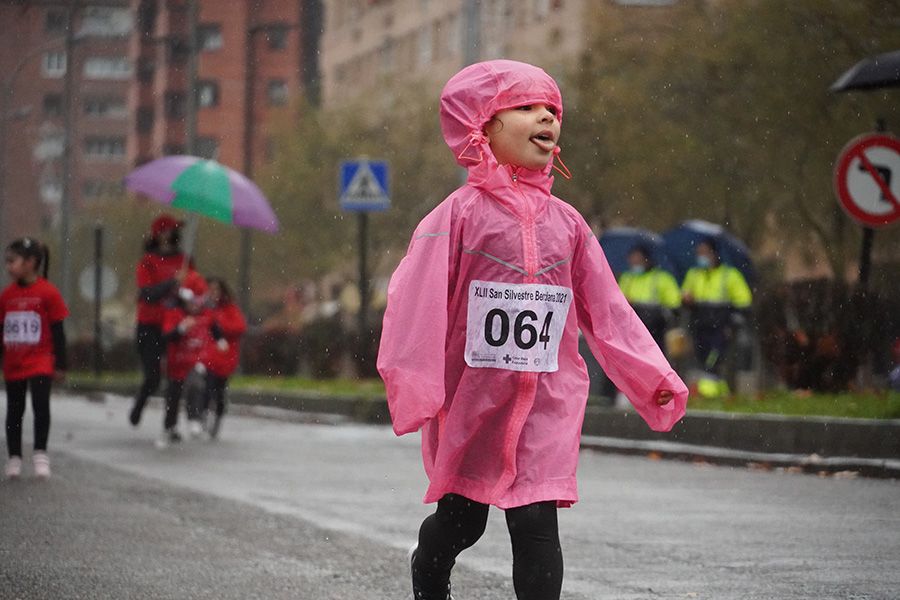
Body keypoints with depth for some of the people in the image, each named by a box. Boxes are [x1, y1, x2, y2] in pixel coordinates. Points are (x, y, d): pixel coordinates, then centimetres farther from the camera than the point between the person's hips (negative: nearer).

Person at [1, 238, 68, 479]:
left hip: (40, 362, -5)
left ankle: (40, 453, 0)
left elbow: (57, 331, -6)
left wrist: (60, 365, -5)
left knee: (40, 405, -15)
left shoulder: (48, 292, -10)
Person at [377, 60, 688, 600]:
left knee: (537, 524, -7)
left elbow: (607, 310, 9)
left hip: (547, 407, 2)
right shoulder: (461, 213, -6)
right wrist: (414, 385, -21)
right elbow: (419, 301, -12)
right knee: (460, 521, 12)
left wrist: (654, 377, 2)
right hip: (470, 406, -2)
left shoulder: (567, 223, 7)